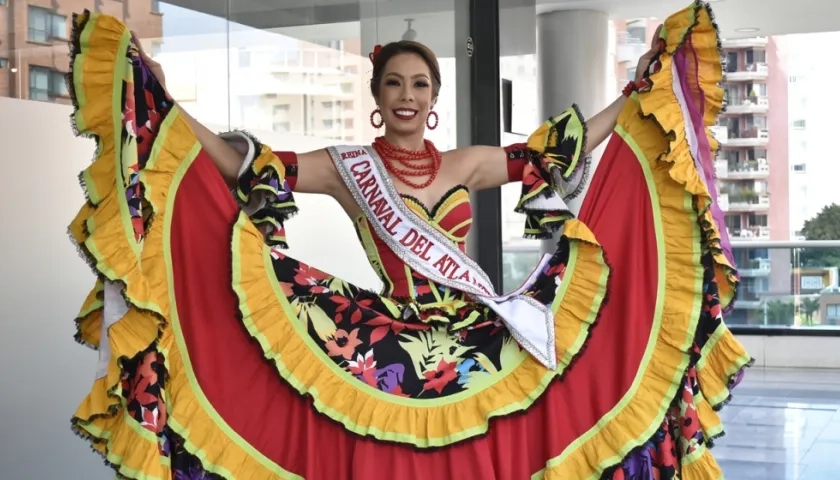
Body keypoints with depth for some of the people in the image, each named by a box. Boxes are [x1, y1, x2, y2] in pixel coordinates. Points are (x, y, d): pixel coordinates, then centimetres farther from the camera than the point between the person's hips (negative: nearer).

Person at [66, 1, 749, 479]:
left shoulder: (467, 164, 9)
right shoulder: (348, 168, 1)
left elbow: (558, 152, 11)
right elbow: (244, 165, -5)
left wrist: (641, 95, 12)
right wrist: (161, 105, -12)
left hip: (475, 341, 3)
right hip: (386, 349, -3)